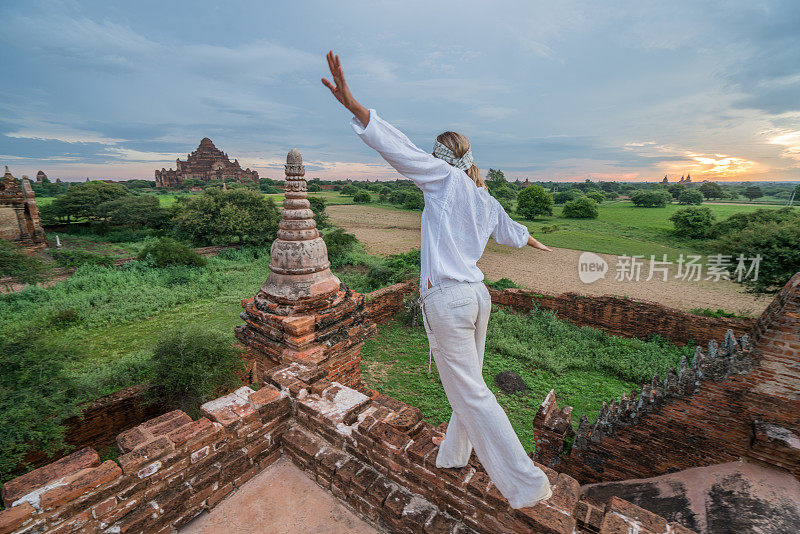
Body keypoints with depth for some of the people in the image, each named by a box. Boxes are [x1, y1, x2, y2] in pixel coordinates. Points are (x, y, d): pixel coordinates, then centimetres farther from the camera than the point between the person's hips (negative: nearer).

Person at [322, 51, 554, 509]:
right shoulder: (487, 199, 15)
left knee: (471, 394, 4)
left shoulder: (446, 178, -6)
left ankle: (526, 483, 17)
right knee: (467, 382, 21)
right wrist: (535, 242, 52)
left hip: (445, 299, -9)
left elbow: (400, 148, -17)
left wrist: (352, 104, -20)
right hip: (478, 295, 9)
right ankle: (455, 453, 44)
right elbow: (512, 233, 30)